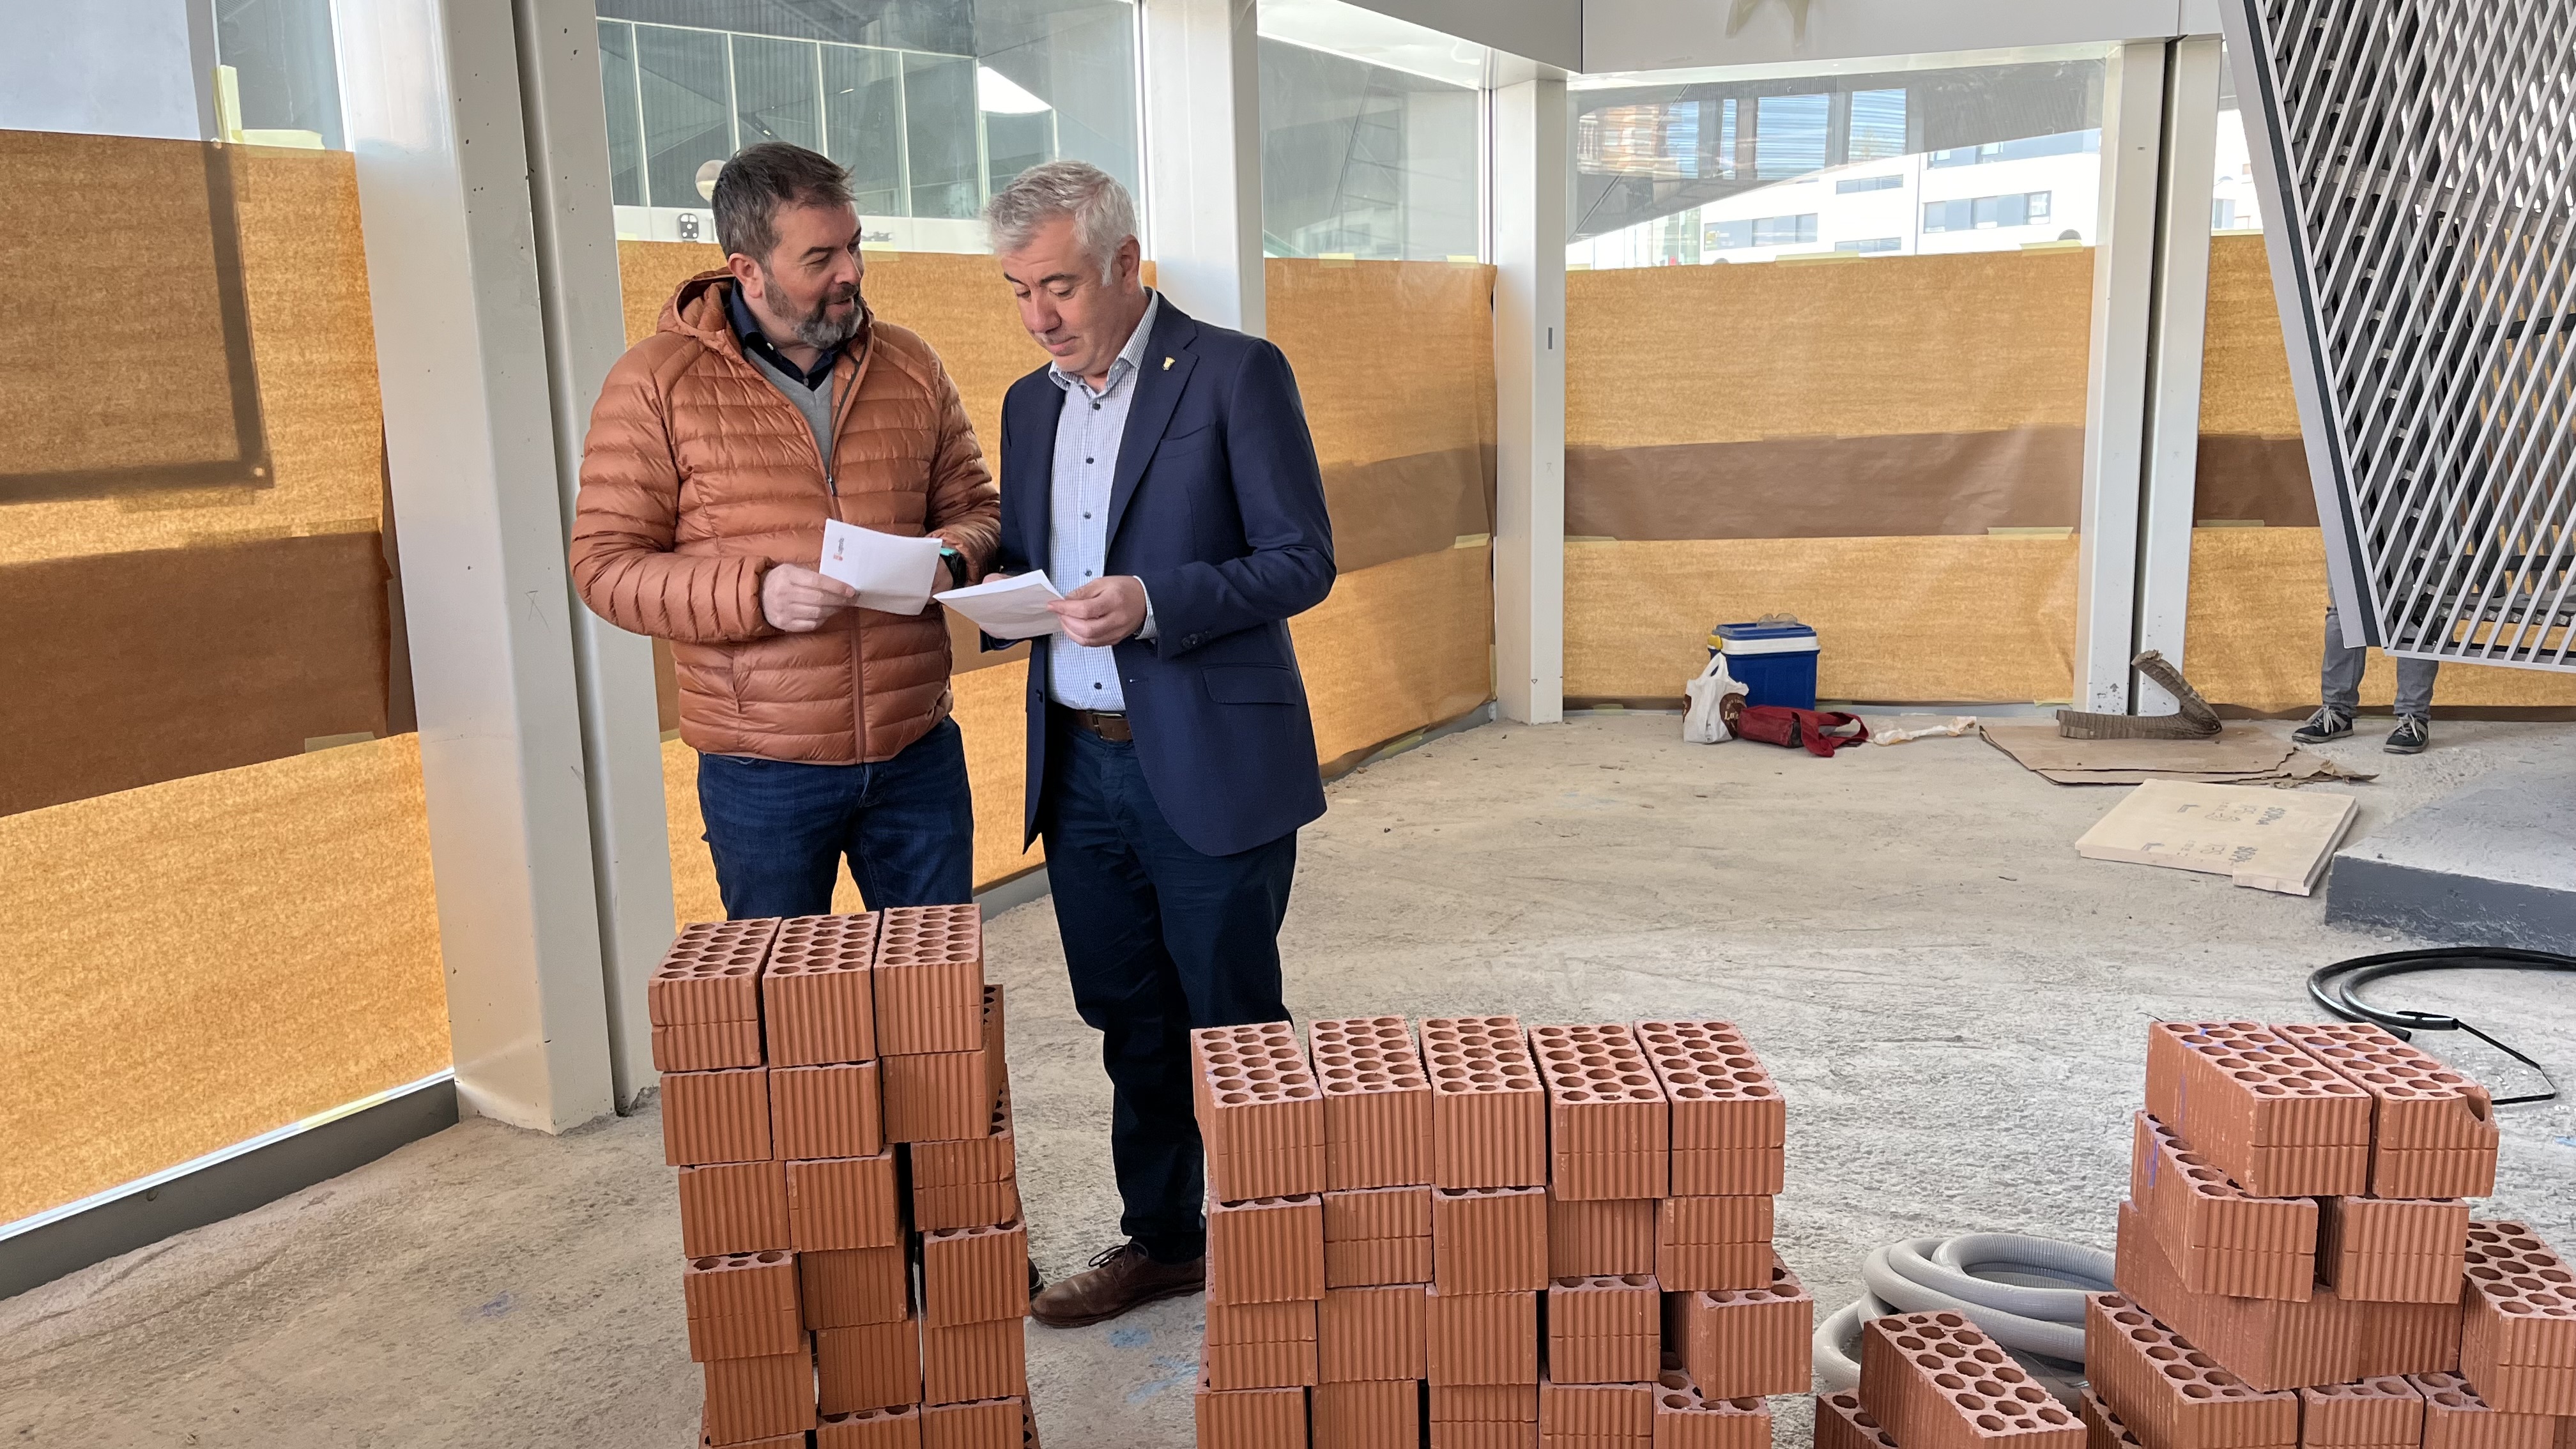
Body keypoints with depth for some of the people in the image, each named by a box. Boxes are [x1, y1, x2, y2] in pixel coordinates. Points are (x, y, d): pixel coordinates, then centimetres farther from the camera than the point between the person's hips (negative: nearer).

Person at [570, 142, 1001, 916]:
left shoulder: (910, 366, 6)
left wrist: (949, 559, -9)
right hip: (763, 772, -3)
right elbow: (605, 564, -6)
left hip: (919, 755, 3)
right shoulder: (656, 382, -5)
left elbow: (977, 506, 15)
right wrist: (756, 595, -21)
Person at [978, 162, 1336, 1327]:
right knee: (1130, 1022, 16)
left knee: (1233, 1026, 5)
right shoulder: (1030, 403, 13)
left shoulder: (1236, 374, -7)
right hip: (1079, 766, 6)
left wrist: (1153, 602, -24)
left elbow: (1303, 561, -11)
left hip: (1211, 768, -6)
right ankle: (1162, 1241, 33)